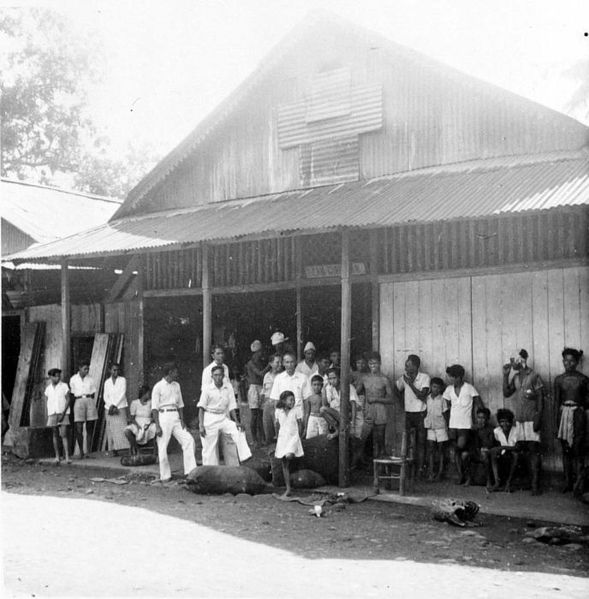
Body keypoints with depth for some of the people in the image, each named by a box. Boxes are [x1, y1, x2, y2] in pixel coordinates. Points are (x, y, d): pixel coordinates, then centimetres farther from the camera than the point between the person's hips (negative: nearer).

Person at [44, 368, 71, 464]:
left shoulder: (64, 386, -1)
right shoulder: (48, 389, 9)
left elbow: (68, 400, -3)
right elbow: (47, 403, 14)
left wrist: (63, 413, -13)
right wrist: (47, 416, 10)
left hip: (63, 413, -3)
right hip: (52, 414, 3)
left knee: (64, 435, -11)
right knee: (55, 436, 5)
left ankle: (67, 457, -15)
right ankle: (57, 457, 12)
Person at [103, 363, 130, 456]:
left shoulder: (122, 380, 5)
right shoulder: (107, 382, 12)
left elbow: (122, 394, -3)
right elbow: (105, 396, 7)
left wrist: (114, 405, -11)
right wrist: (111, 406, -8)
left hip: (121, 407, -2)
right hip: (109, 409, 3)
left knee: (121, 428, -12)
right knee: (111, 430, -4)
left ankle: (129, 450, -19)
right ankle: (114, 451, -4)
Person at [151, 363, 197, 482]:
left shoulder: (176, 385, 14)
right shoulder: (158, 386, -5)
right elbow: (154, 408, -7)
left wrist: (182, 420, 6)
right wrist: (157, 426, -13)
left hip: (175, 416, 6)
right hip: (163, 416, -6)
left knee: (188, 440, -6)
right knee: (162, 447, -3)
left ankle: (190, 471, -2)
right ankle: (165, 476, 8)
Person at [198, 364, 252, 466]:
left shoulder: (228, 388, 2)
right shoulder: (207, 389, -7)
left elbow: (231, 407, 6)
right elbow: (201, 408, -4)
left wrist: (236, 421, -5)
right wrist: (201, 425, -11)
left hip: (223, 418, 3)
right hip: (210, 420, -3)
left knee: (238, 431, -18)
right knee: (210, 449, -2)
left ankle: (244, 457, -17)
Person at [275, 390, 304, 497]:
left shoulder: (295, 411, -4)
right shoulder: (278, 412, 0)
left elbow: (300, 423, 7)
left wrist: (298, 435, 5)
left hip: (293, 438, -2)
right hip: (282, 438, 2)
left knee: (289, 456, -34)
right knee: (284, 465, 3)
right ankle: (288, 489, 6)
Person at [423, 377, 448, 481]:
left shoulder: (442, 399, -4)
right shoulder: (427, 398, 4)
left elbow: (445, 414, -2)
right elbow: (425, 412, 10)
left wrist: (446, 426, -4)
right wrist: (425, 423, 6)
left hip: (441, 426, -3)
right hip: (430, 426, 3)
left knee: (441, 449, 2)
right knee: (431, 448, 0)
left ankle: (440, 473, 6)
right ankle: (431, 472, 1)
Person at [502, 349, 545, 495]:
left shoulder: (534, 377, -5)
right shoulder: (515, 377, 13)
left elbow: (541, 399, -7)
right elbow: (506, 393, 7)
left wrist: (538, 418, -14)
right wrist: (505, 375, 1)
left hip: (531, 419, -6)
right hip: (519, 419, 6)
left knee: (534, 450, -8)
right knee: (523, 449, 5)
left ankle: (535, 483, -10)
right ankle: (529, 478, 13)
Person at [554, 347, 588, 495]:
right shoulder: (559, 379, 7)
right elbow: (556, 401, 7)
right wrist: (558, 419, 1)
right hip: (563, 415, 3)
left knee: (577, 450, -6)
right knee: (566, 450, 6)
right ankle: (568, 481, 12)